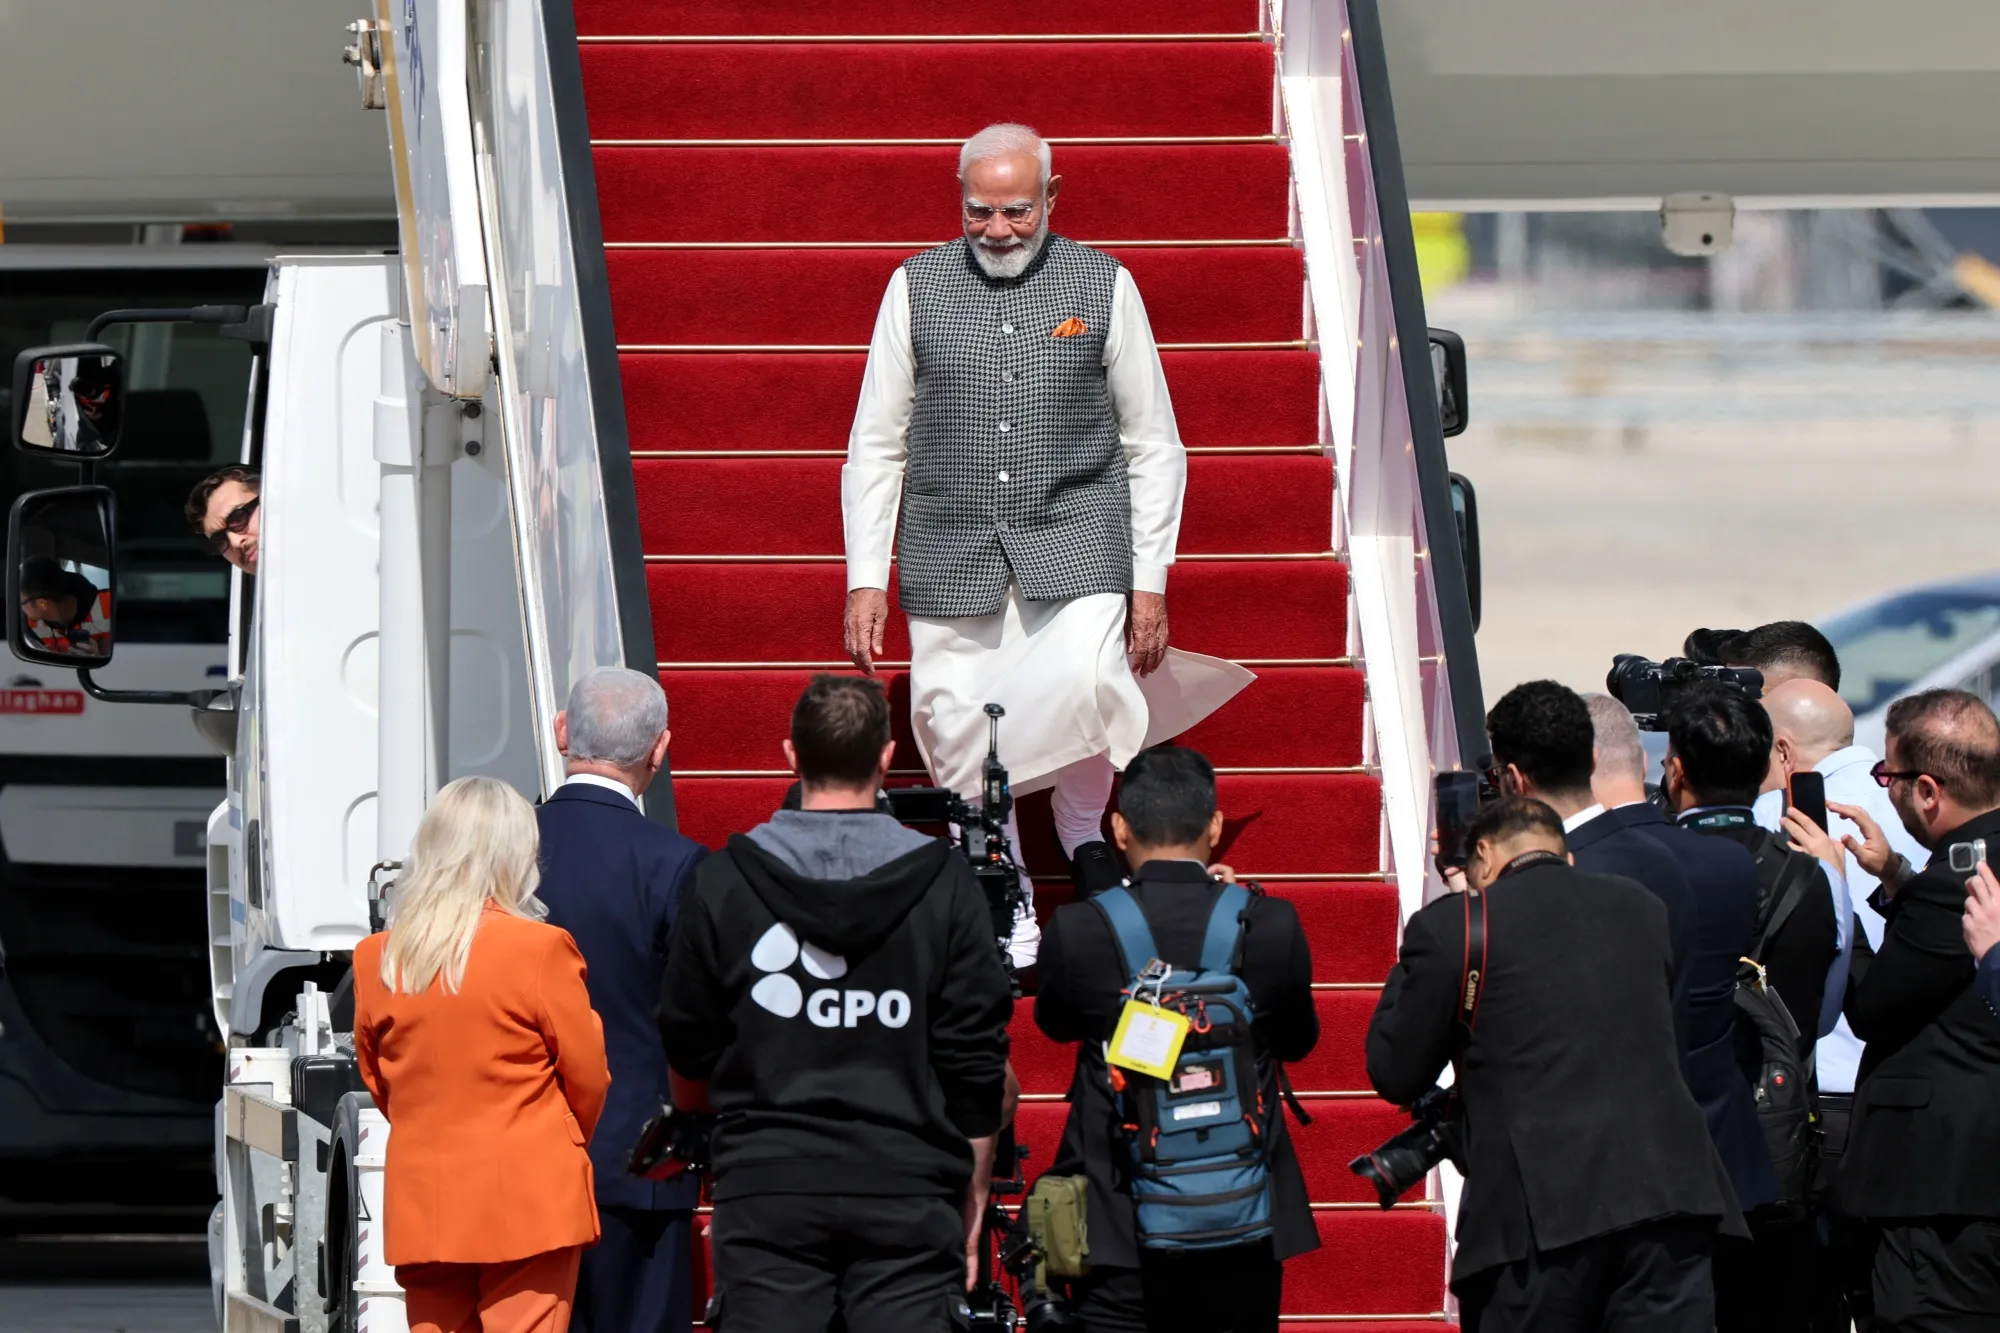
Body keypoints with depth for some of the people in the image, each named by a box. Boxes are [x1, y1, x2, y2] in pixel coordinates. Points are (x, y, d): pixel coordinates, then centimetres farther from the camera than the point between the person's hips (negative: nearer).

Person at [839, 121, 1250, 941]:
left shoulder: (1103, 287, 5)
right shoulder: (917, 288, 7)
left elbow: (1155, 447, 9)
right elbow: (875, 446, 10)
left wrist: (1149, 581, 3)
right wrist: (865, 579, 3)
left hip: (1075, 543, -2)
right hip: (951, 556, 2)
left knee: (1085, 685, -25)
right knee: (959, 733, -3)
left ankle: (1084, 834, 2)